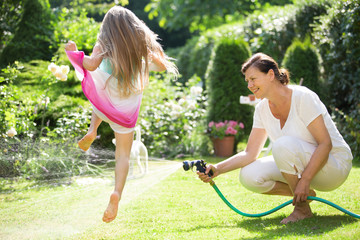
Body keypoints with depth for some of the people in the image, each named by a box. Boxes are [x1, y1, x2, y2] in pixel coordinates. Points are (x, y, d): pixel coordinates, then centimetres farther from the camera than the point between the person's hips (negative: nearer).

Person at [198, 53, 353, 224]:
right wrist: (218, 169, -15)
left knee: (283, 145, -34)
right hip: (301, 165, 7)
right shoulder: (262, 109, 0)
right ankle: (305, 193, 3)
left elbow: (325, 144, -23)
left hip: (335, 165, -6)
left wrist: (305, 180, -31)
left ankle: (303, 208, -16)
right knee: (249, 176, -15)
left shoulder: (302, 97, -20)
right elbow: (250, 153, -1)